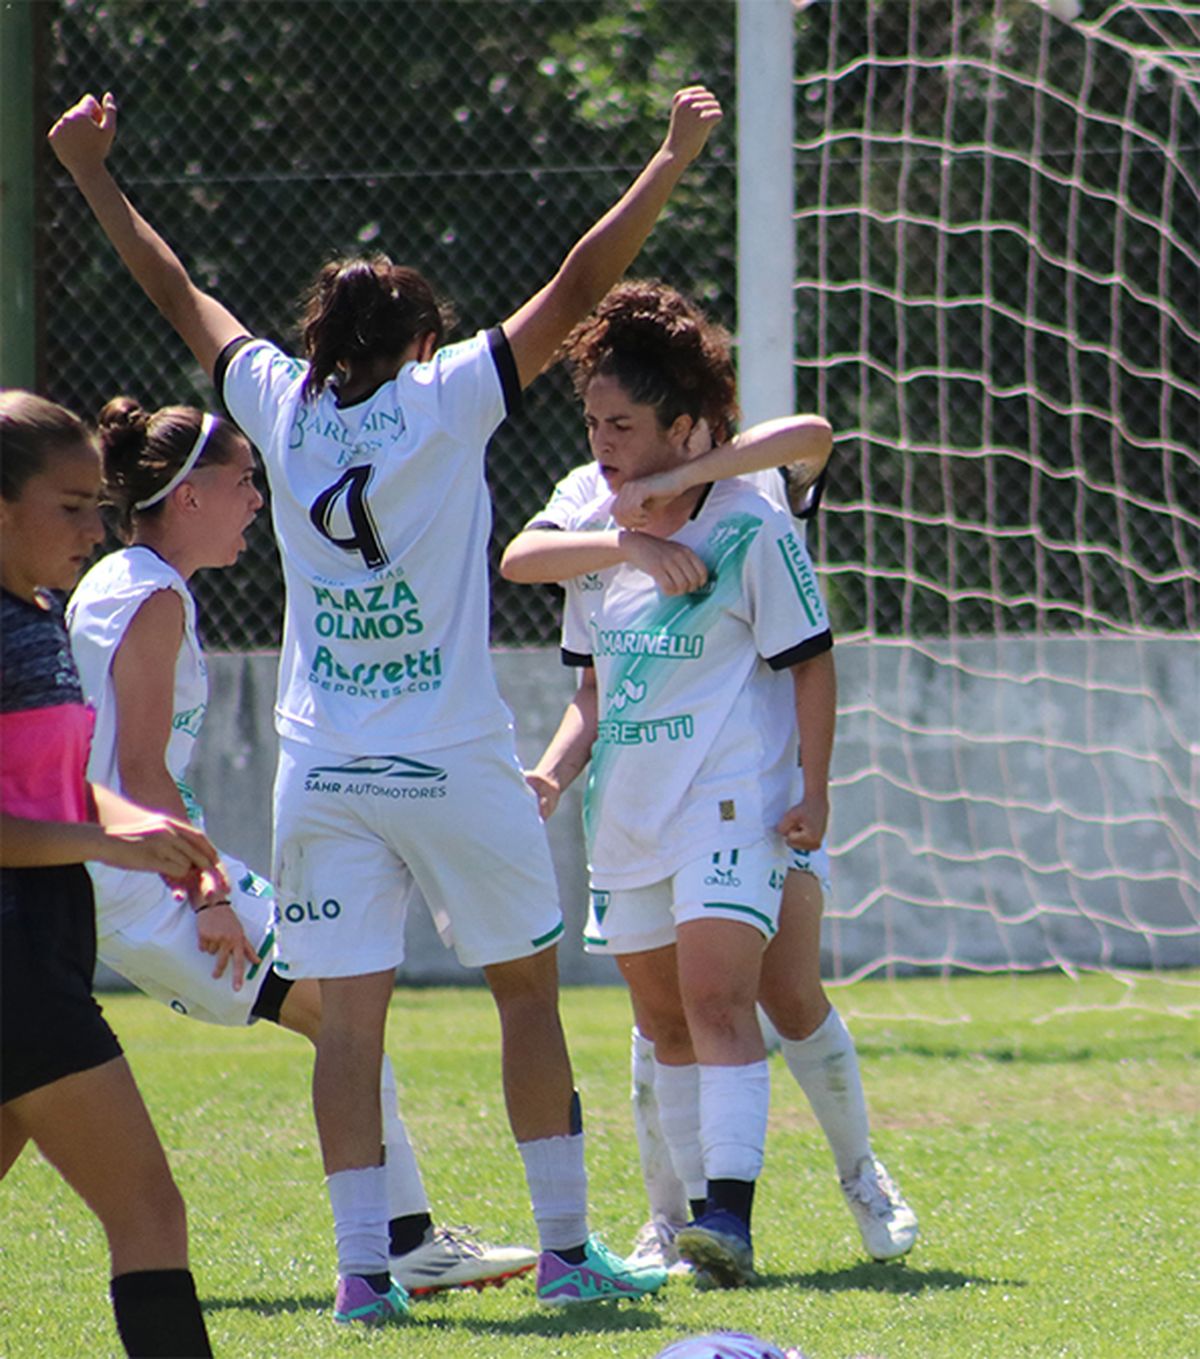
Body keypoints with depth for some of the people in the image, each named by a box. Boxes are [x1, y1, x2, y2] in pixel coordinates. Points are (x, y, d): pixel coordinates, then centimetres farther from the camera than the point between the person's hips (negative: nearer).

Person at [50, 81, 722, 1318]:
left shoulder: (282, 404, 4)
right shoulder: (447, 399, -5)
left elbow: (178, 295, 17)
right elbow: (577, 289, -5)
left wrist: (95, 178, 28)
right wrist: (669, 165, -1)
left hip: (322, 773, 3)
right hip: (452, 768, -2)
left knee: (349, 1018, 0)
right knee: (527, 989, 10)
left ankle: (361, 1265, -6)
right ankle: (564, 1246, 9)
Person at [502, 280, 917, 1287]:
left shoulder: (751, 524, -9)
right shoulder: (593, 505, 9)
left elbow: (810, 659, -8)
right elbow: (521, 556, -6)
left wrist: (814, 792, -13)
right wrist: (627, 543, -22)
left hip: (735, 800, -6)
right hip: (630, 811, 7)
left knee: (719, 996, -18)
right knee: (663, 1017, 11)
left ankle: (728, 1216, -24)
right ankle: (679, 1214, 21)